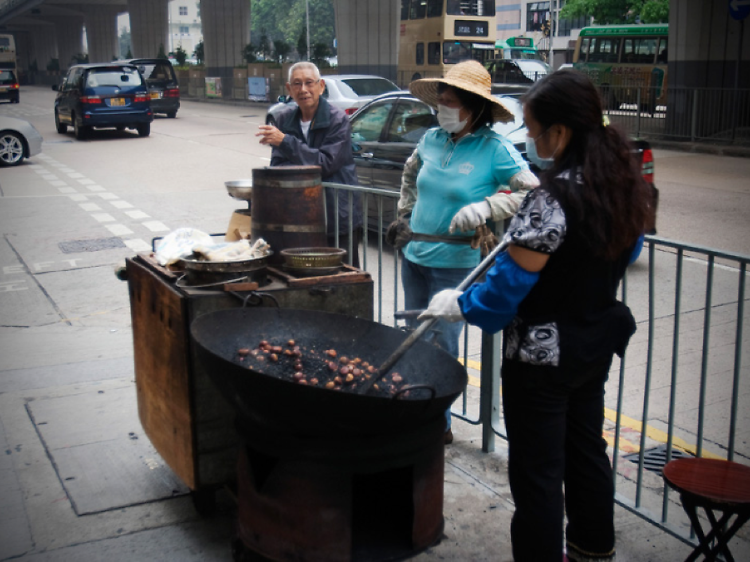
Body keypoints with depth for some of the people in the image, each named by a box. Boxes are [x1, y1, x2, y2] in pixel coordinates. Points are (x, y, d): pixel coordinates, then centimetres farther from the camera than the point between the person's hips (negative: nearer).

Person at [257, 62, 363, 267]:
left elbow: (326, 163, -17)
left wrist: (284, 141, -21)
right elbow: (276, 165, 5)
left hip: (338, 218, -4)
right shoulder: (286, 119, 8)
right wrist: (307, 168, -16)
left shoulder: (338, 120, -8)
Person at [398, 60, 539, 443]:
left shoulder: (495, 149, -12)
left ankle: (440, 425, 17)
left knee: (440, 347, -2)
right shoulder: (432, 140, 4)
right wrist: (407, 212, 20)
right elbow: (410, 173, 27)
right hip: (414, 257, 6)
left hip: (456, 265, -6)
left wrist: (486, 208, -28)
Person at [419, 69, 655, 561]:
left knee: (537, 471, 5)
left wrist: (459, 304, -6)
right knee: (586, 448, 25)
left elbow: (509, 286, -23)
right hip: (597, 345, 9)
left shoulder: (553, 200, -26)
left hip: (542, 354, -9)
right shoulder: (623, 184, -1)